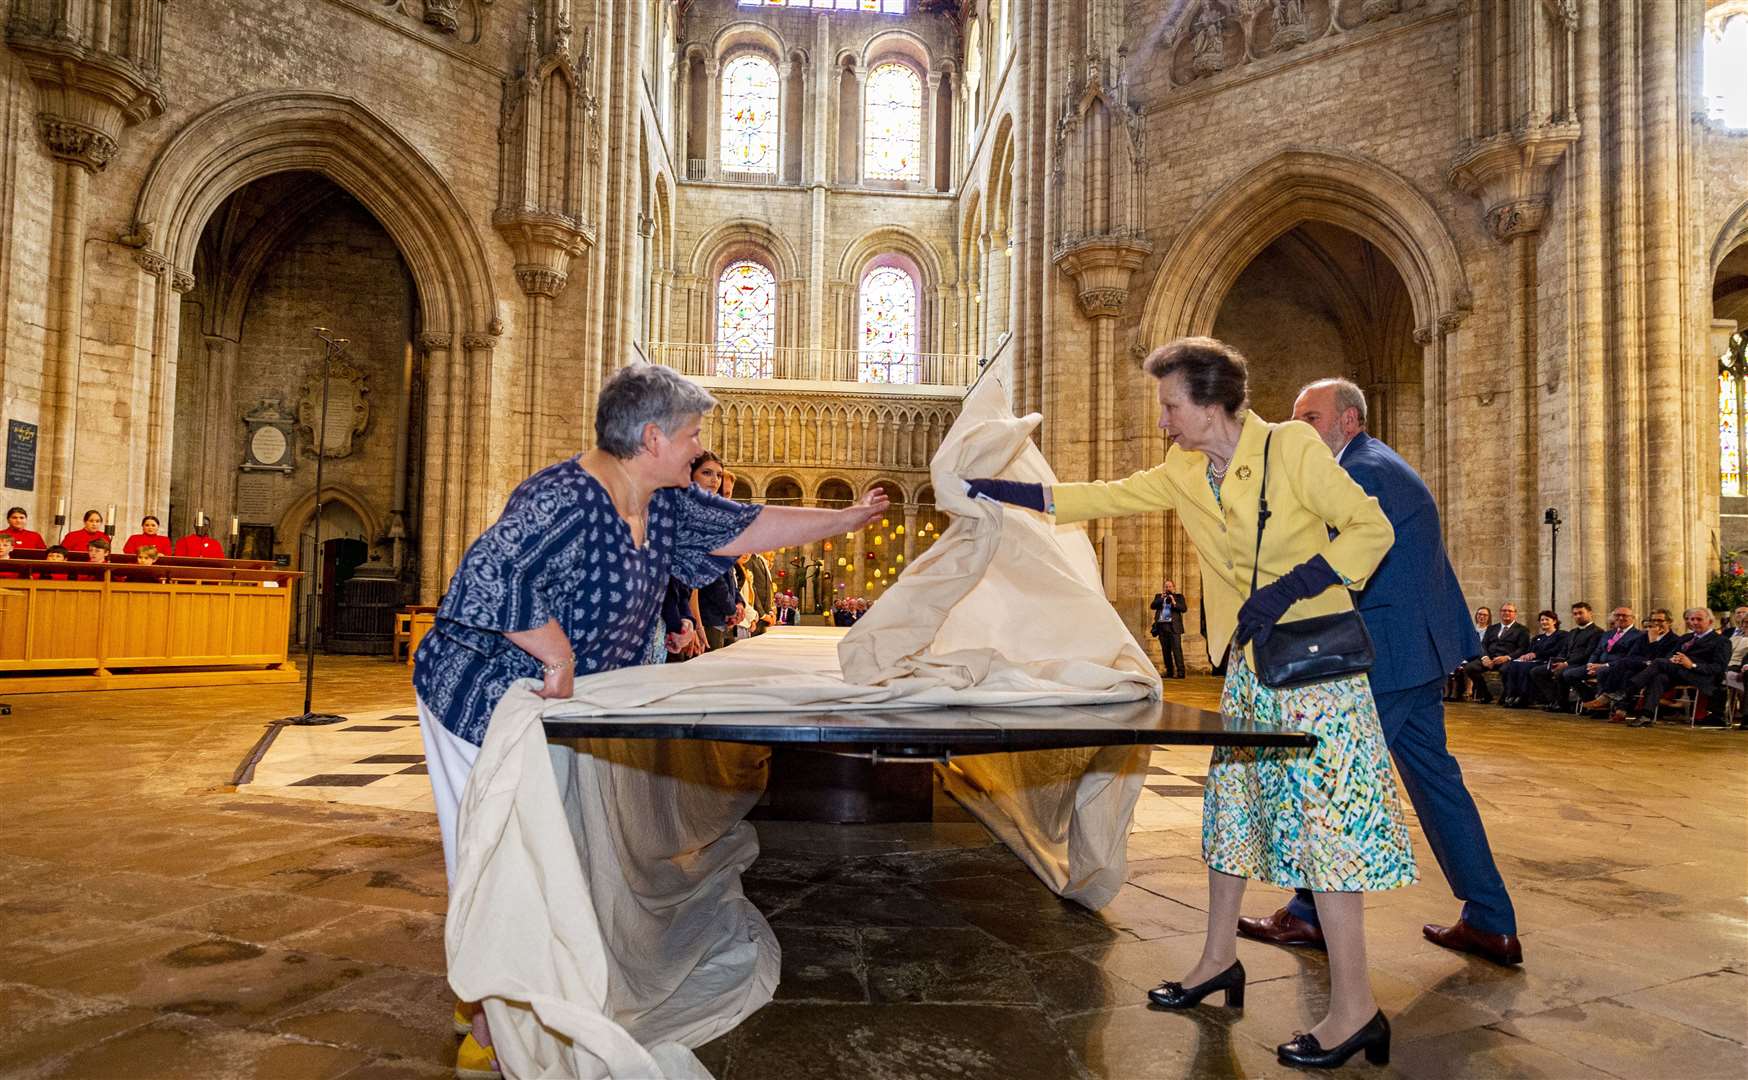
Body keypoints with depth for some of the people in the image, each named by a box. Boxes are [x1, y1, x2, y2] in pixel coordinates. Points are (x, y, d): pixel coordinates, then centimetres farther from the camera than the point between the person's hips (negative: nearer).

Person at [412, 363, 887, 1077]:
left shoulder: (664, 506, 3)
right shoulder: (566, 499, -26)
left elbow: (745, 527, 10)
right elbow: (489, 574, -37)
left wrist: (847, 520, 12)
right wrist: (557, 653, -30)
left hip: (554, 708, 9)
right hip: (482, 700, -9)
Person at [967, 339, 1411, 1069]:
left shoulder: (1293, 448, -15)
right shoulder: (1183, 475, 4)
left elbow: (1371, 529, -14)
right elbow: (1104, 497, 11)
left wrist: (1288, 589, -24)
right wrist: (1009, 494, 8)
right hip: (1249, 663, 7)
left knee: (1323, 819, -6)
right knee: (1229, 804, 13)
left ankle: (1354, 1010, 5)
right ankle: (1219, 960, 29)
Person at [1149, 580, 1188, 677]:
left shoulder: (1179, 597, 10)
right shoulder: (1159, 596, 17)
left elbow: (1184, 608, -2)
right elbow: (1152, 606, 2)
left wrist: (1174, 603, -14)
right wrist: (1161, 598, -7)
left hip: (1173, 626, -3)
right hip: (1161, 626, 3)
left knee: (1176, 649, -11)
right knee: (1165, 650, 5)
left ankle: (1180, 672, -13)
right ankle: (1169, 671, 13)